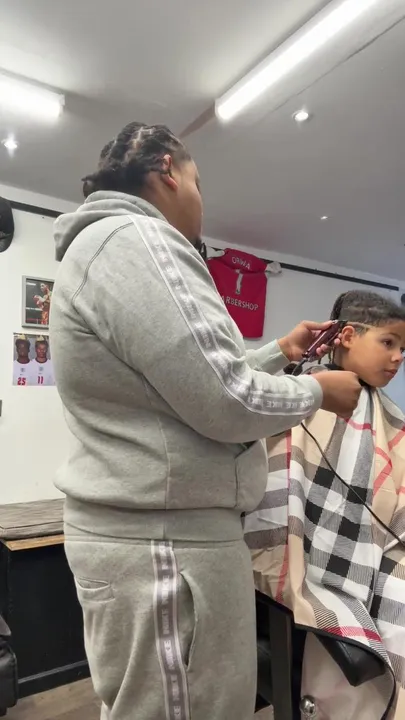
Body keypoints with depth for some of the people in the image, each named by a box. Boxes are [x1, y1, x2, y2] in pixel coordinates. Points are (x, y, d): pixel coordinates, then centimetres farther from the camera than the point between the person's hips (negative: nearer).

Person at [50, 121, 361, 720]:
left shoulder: (111, 244, 16)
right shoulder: (135, 239, -18)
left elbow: (198, 375, 19)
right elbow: (226, 405, -24)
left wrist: (281, 351, 20)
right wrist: (319, 391, -5)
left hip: (149, 530, 11)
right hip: (167, 541, -11)